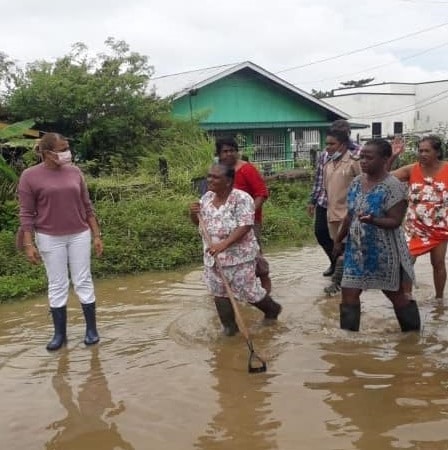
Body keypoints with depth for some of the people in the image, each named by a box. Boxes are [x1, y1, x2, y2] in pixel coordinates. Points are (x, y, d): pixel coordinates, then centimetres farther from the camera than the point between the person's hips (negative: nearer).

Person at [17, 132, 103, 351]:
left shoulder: (74, 172, 1)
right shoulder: (30, 176, -7)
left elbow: (87, 206, 6)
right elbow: (26, 213, -6)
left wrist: (96, 235, 4)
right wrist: (28, 244, -11)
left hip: (79, 235, 2)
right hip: (50, 239, -2)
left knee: (83, 282, 7)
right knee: (57, 286, 6)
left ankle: (91, 329, 17)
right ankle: (59, 333, 18)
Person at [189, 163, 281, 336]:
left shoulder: (241, 198, -17)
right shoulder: (207, 197, 4)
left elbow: (244, 227, -25)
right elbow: (198, 222, 14)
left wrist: (224, 244, -35)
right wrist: (193, 213, -10)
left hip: (239, 256, -6)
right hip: (214, 257, 6)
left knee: (248, 290, 4)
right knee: (219, 291, 11)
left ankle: (272, 309, 32)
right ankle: (229, 326, 27)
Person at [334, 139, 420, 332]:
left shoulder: (392, 186, -17)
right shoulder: (356, 182, 4)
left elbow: (395, 221, -20)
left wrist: (372, 220, -37)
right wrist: (339, 240, 16)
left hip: (383, 251, -6)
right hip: (357, 249, 6)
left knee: (396, 295, 10)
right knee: (348, 293, 3)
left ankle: (412, 336, 30)